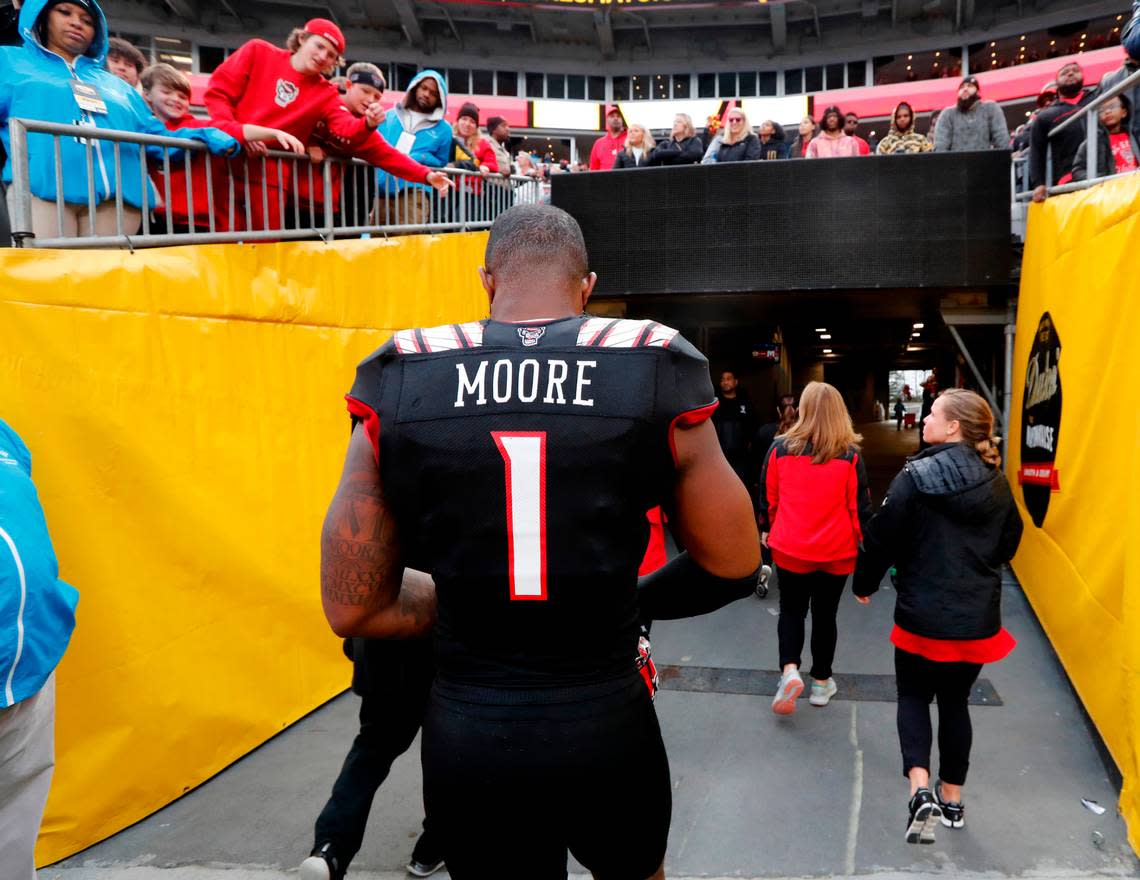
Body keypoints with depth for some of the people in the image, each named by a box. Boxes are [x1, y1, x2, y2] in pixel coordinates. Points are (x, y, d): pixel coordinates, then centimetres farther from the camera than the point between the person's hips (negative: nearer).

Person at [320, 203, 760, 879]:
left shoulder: (399, 386, -7)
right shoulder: (655, 375, -9)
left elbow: (352, 609, -2)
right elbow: (735, 568, 1)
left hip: (465, 736, 0)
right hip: (607, 727, 0)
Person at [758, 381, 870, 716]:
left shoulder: (780, 448, -7)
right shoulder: (850, 455, -9)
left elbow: (767, 496, 2)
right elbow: (860, 505, -4)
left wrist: (765, 530, 17)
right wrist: (864, 541, 10)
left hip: (789, 548, 0)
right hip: (836, 551, 0)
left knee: (791, 610, 16)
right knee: (825, 614, 16)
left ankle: (789, 670, -4)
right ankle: (821, 682, 25)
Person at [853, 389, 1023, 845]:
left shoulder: (916, 476, -15)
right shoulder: (997, 484, 0)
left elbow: (882, 537, -11)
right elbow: (1008, 544, 12)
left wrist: (864, 584, 4)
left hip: (923, 615, -4)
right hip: (978, 618, 4)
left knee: (913, 697, 13)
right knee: (955, 702, 19)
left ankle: (921, 791, -6)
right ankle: (952, 799, 30)